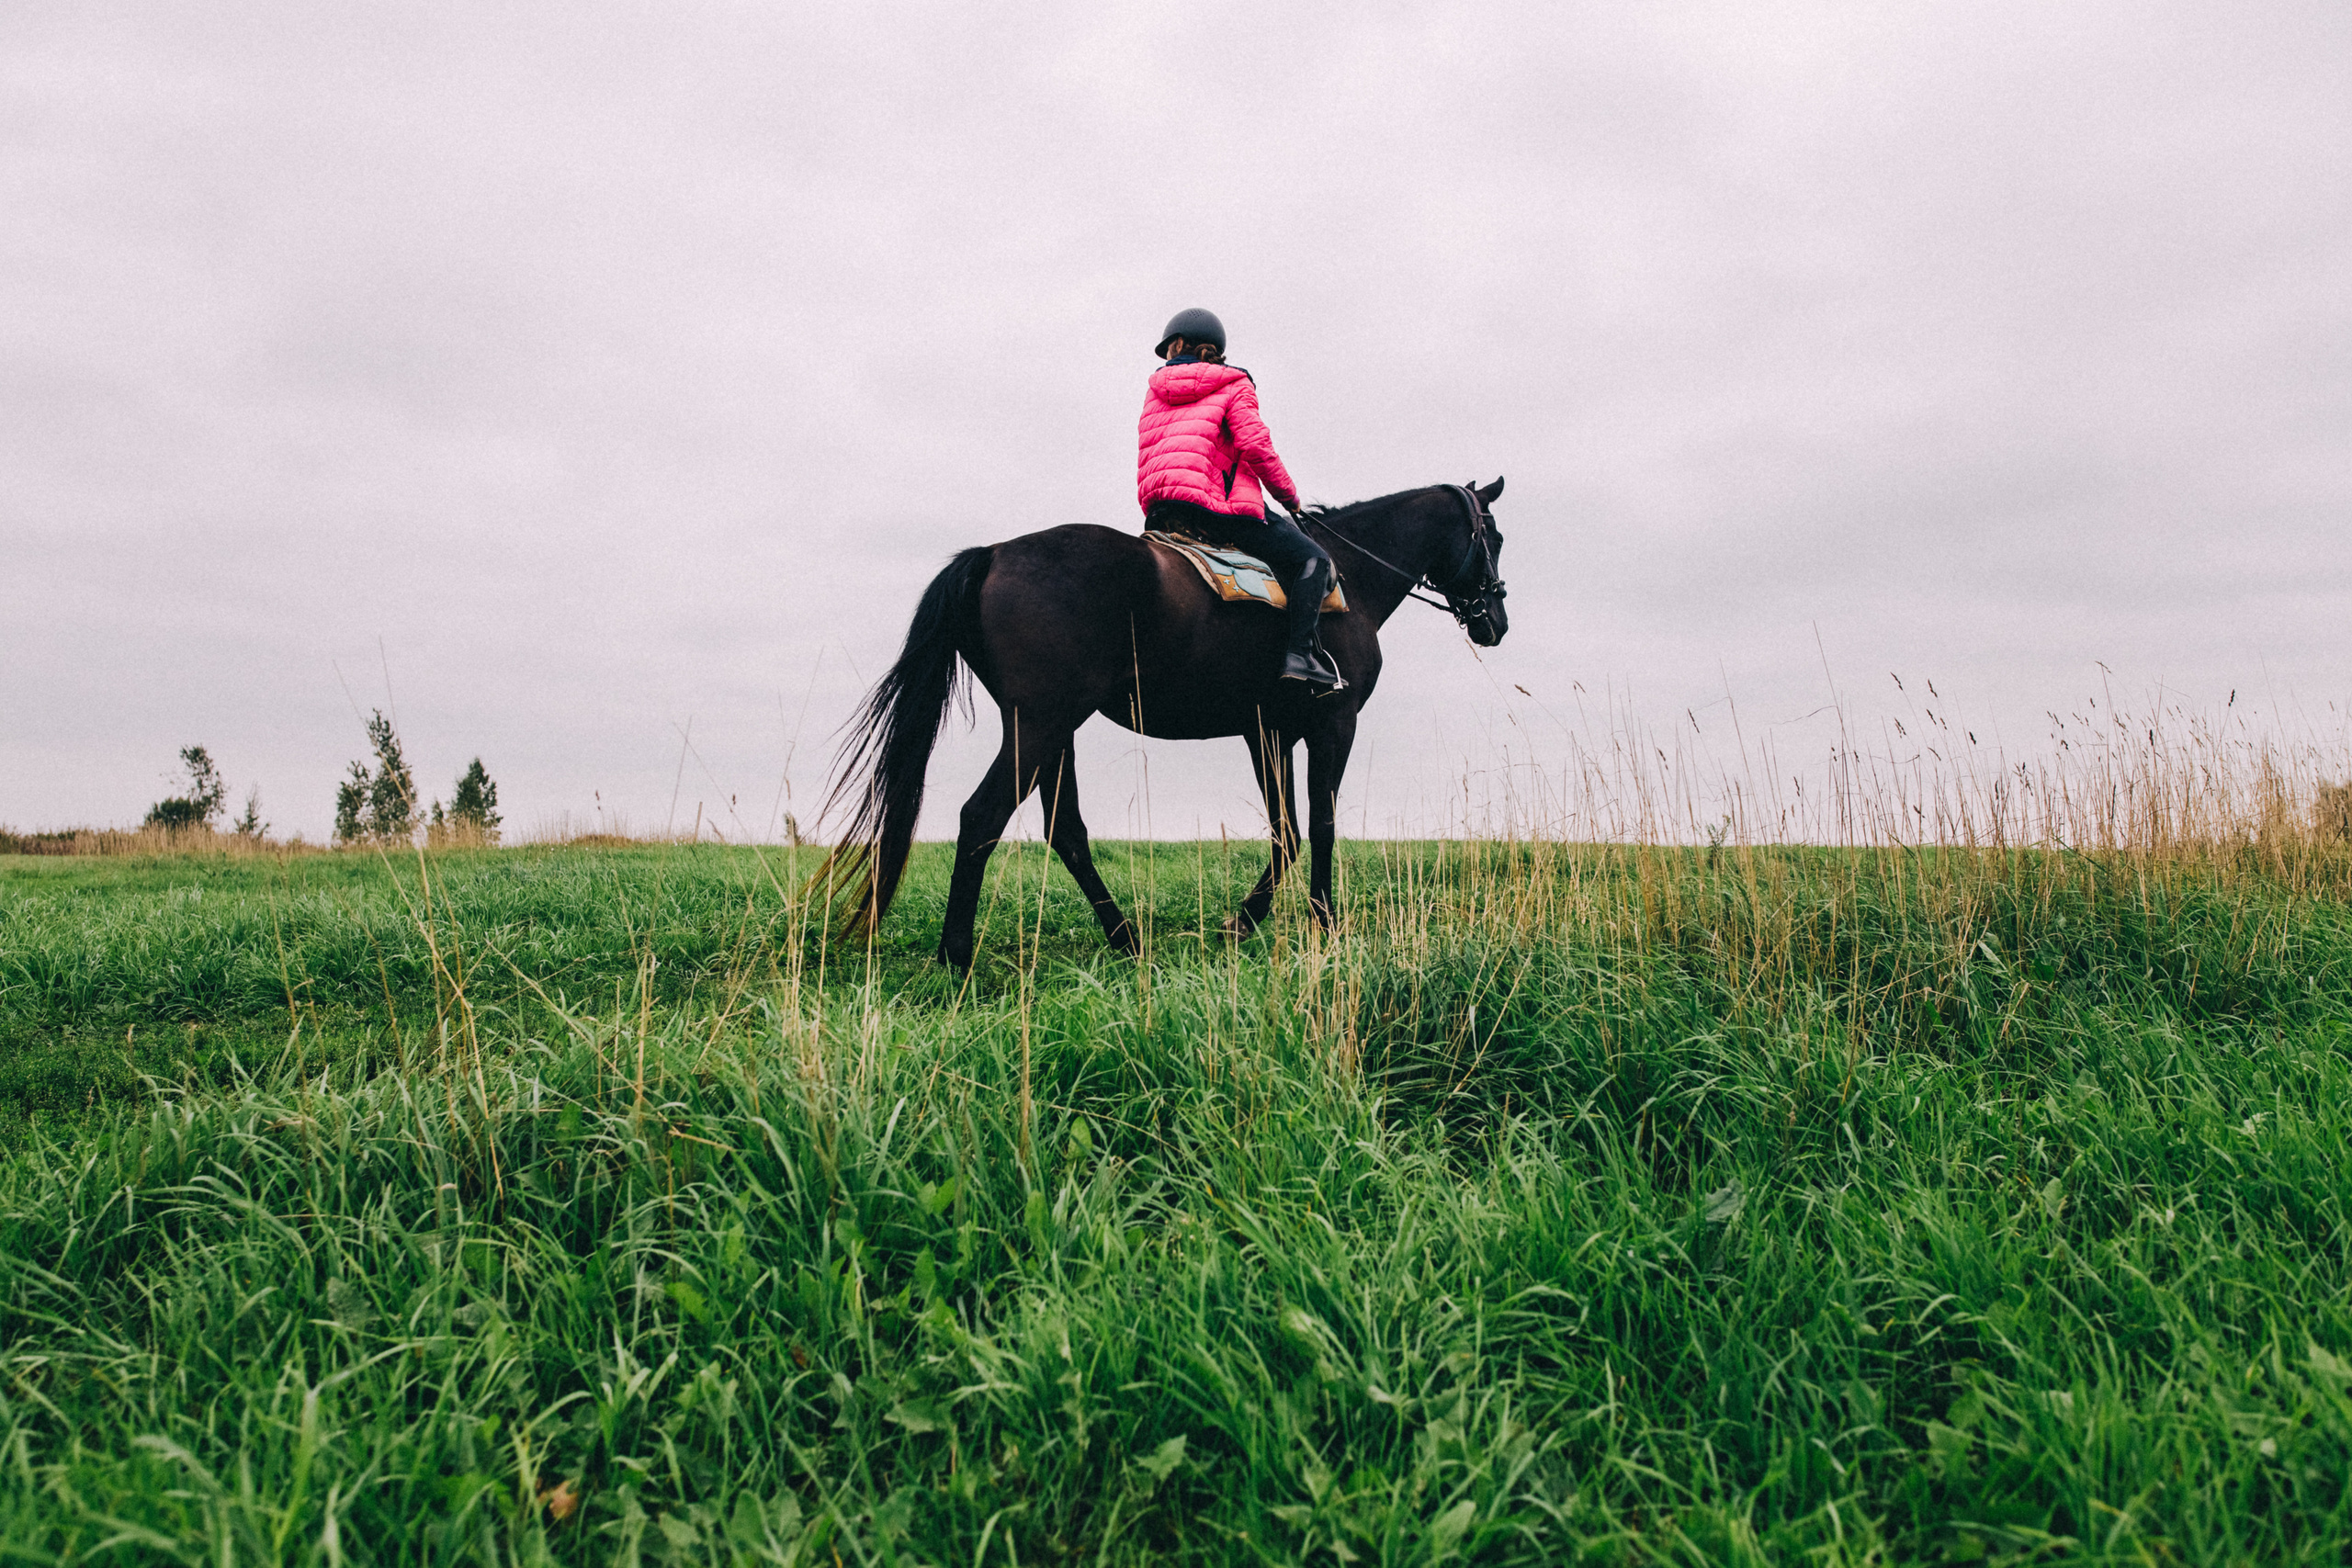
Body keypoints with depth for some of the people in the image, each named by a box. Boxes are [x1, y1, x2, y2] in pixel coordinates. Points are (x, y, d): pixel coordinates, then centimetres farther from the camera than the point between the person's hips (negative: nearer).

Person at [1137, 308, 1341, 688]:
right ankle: (1300, 653, -17)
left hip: (1158, 513, 6)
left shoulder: (1155, 391, 24)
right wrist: (1289, 495, 8)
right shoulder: (1233, 386, 8)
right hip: (1215, 505, -6)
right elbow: (1256, 446, -4)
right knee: (1312, 558, -1)